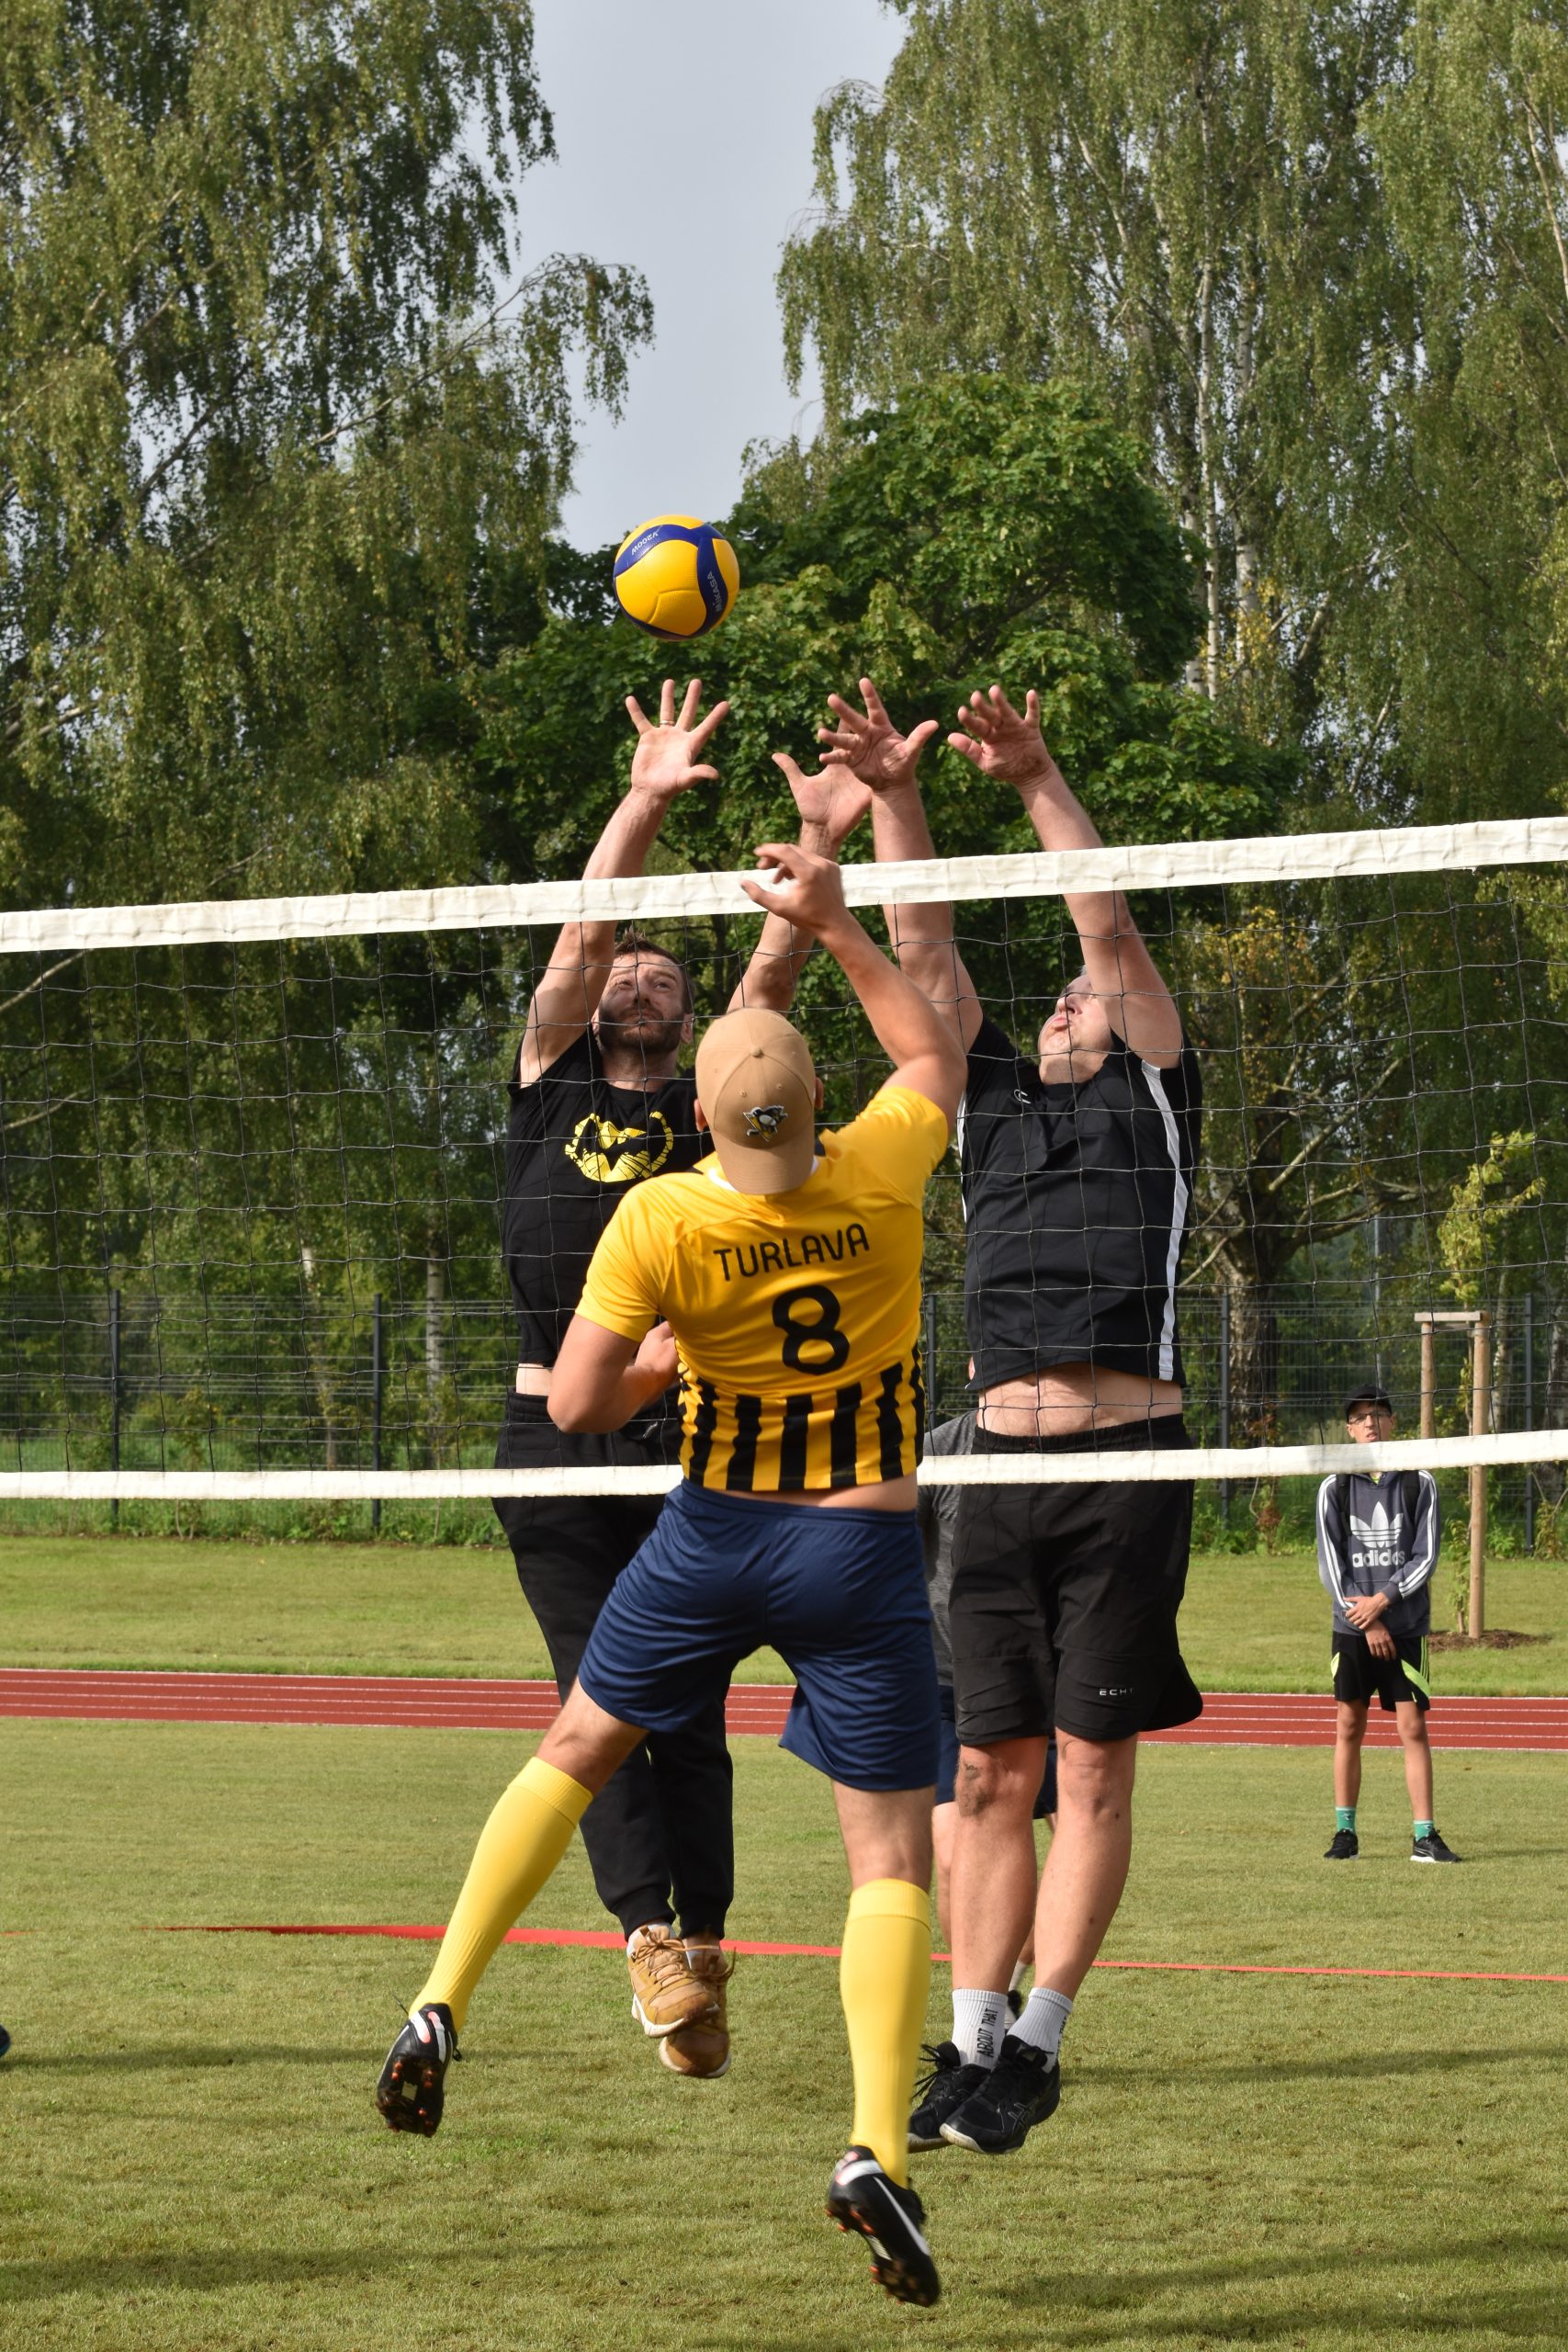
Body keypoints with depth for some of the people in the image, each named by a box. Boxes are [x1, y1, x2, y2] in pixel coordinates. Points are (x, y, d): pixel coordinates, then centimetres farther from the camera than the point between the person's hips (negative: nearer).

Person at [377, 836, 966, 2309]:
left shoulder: (657, 1223, -14)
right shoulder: (878, 1176, -11)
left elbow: (576, 1408, -12)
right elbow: (935, 1056, 11)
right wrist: (834, 924, 11)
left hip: (715, 1531, 1)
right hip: (861, 1550, -1)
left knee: (573, 1755, 24)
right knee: (891, 1856, -2)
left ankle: (441, 2006, 17)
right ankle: (877, 2147, -20)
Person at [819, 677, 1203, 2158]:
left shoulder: (1153, 1104, 11)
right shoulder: (991, 1106, 20)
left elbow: (1114, 933, 0)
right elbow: (923, 951, 14)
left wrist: (1039, 782, -8)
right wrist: (894, 798, 3)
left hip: (1128, 1462, -4)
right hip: (1001, 1465, 4)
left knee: (1093, 1766, -3)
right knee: (992, 1770, 2)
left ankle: (1037, 2043, 0)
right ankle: (973, 2046, 4)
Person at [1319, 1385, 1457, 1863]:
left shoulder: (1419, 1484, 4)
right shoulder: (1335, 1489, 4)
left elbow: (1426, 1556, -1)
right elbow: (1331, 1564, 0)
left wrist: (1382, 1601, -11)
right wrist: (1367, 1622, -8)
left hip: (1405, 1625, 0)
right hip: (1352, 1628, 1)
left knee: (1413, 1727, -4)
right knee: (1349, 1728, 2)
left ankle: (1425, 1836, -4)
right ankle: (1345, 1832, 9)